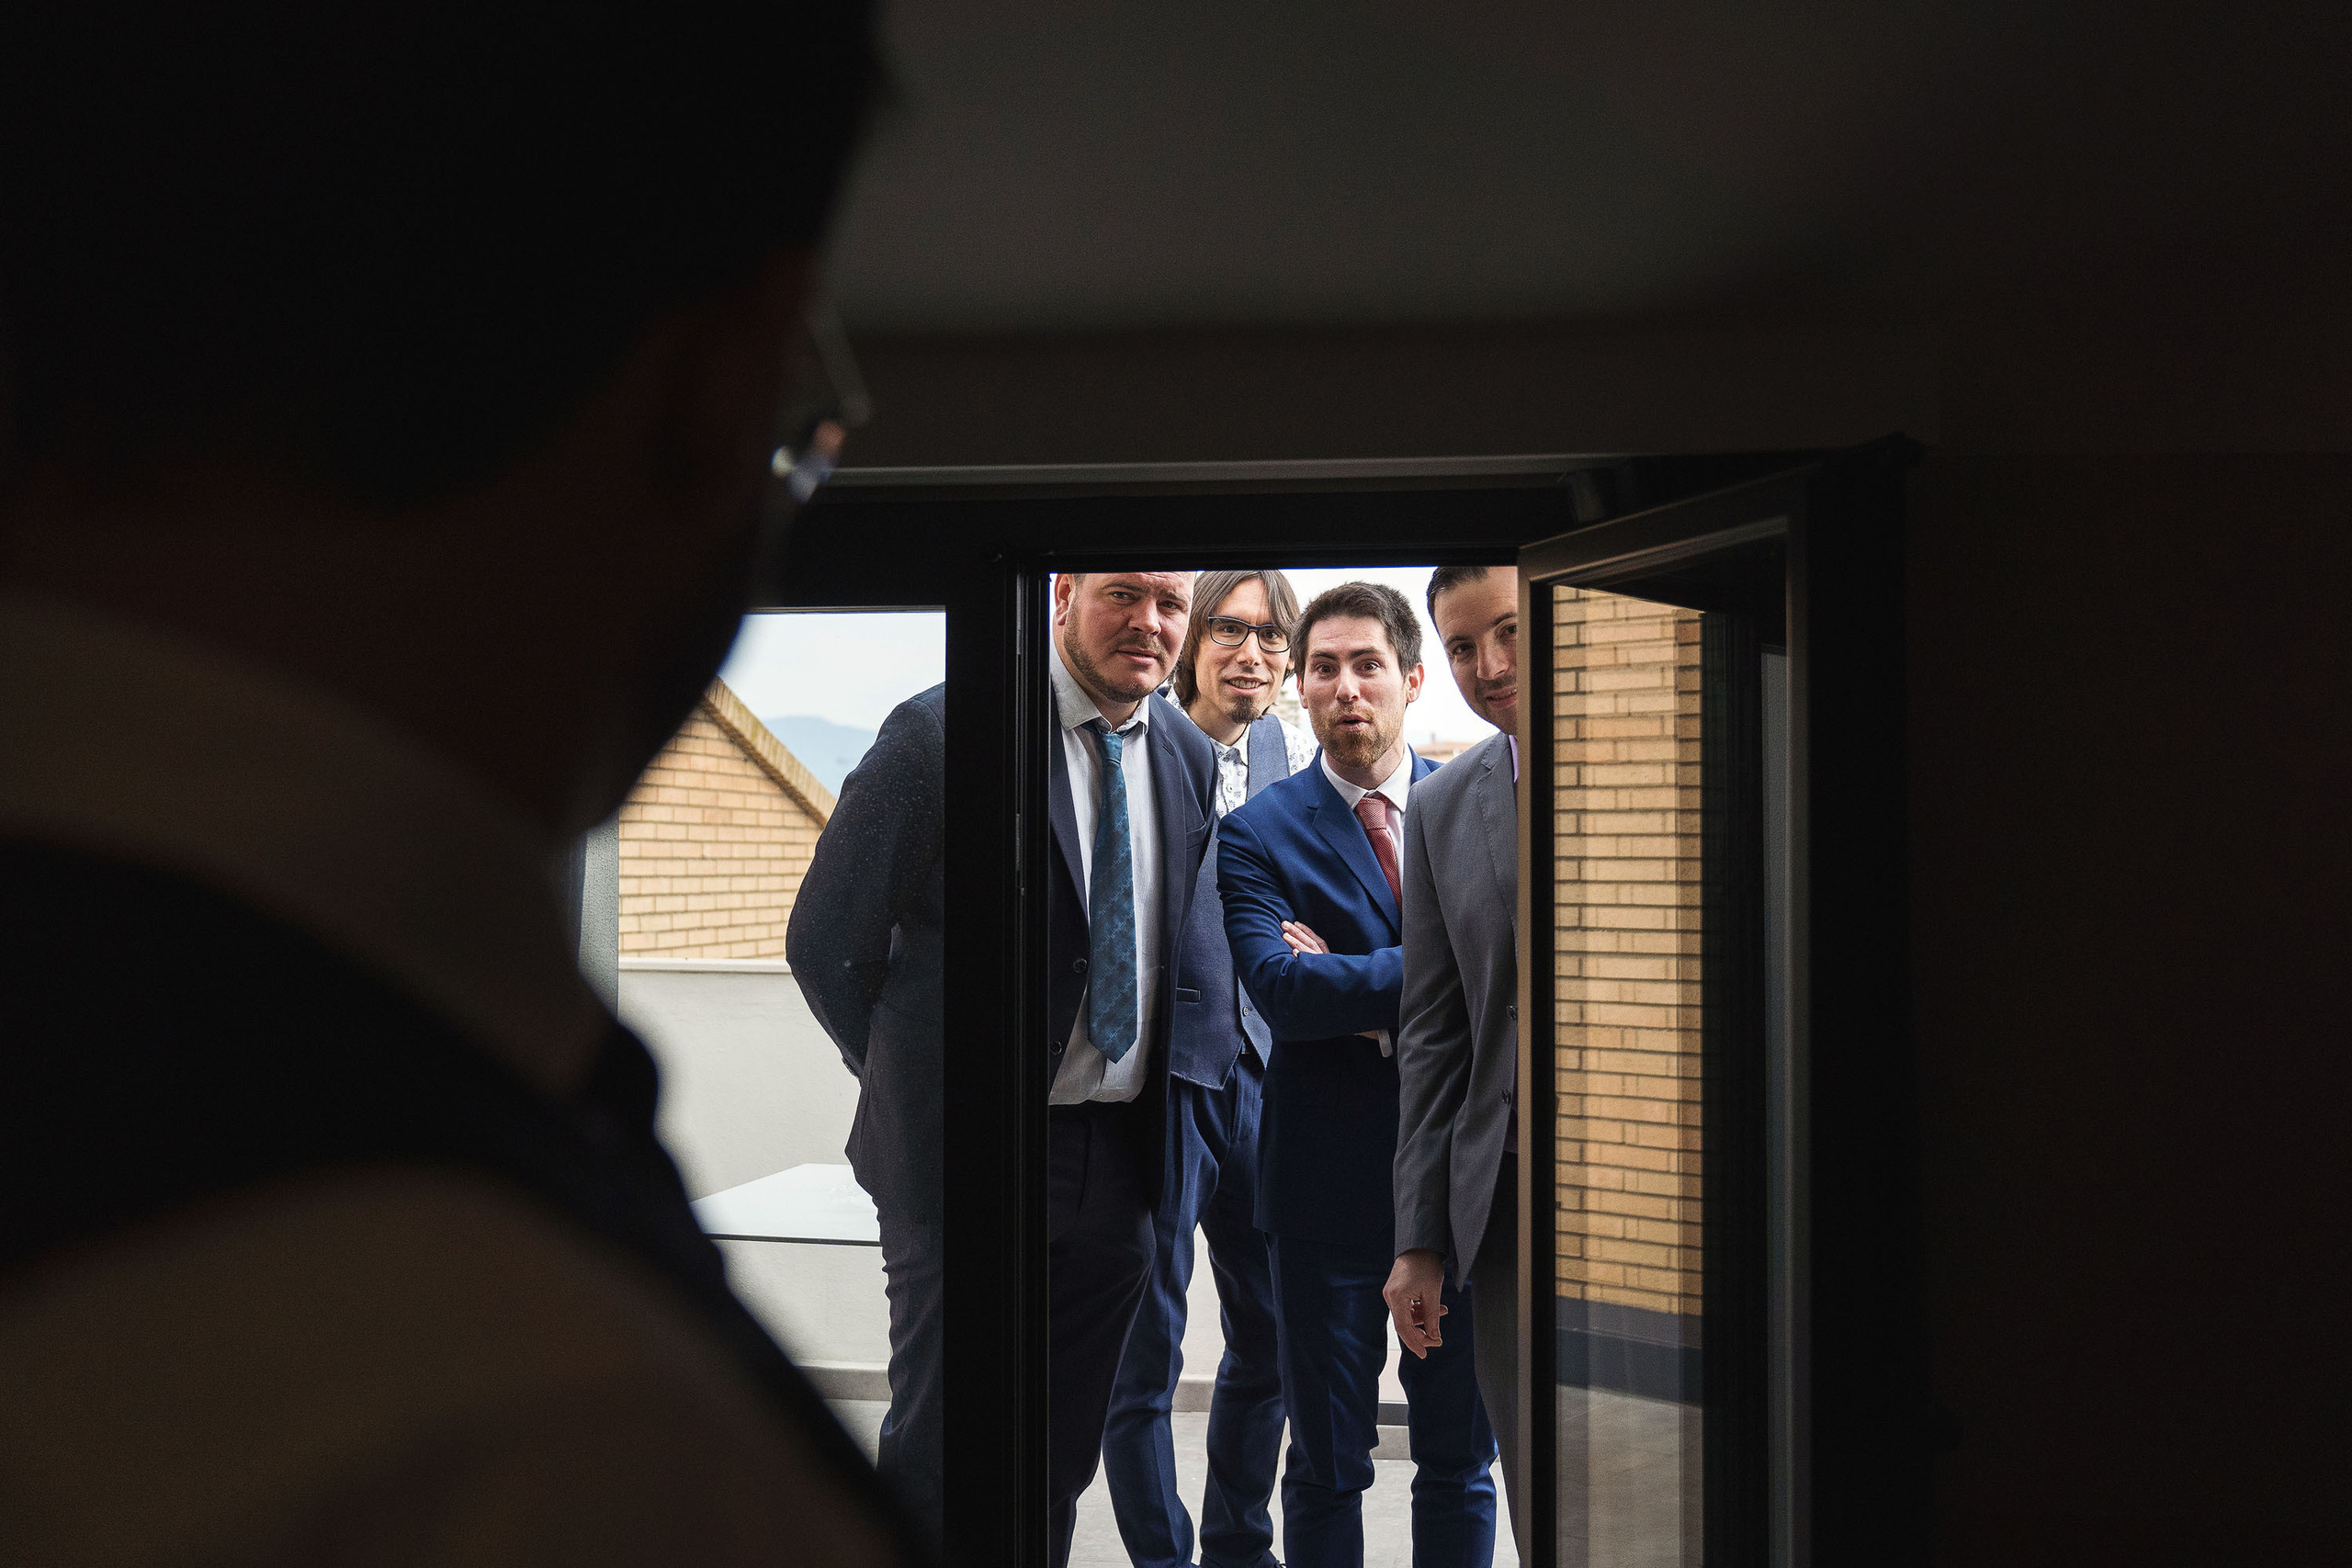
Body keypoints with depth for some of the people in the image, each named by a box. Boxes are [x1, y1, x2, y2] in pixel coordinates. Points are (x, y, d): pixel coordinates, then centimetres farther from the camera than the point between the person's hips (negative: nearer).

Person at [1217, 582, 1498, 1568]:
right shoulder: (1256, 835, -3)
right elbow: (1282, 992, -18)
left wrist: (1351, 985, -13)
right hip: (1333, 1185, -2)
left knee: (1461, 1458, 13)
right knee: (1326, 1467, 9)